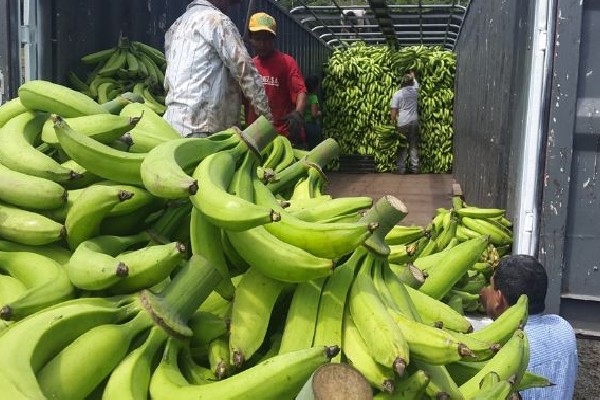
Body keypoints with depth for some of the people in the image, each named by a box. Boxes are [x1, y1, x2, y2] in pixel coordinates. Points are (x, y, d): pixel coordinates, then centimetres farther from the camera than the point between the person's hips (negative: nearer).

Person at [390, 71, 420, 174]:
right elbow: (416, 83, 28)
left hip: (402, 123, -3)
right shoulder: (414, 91, 3)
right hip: (414, 122, 3)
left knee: (402, 146, 3)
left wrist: (393, 123, 0)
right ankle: (414, 168, 11)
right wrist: (412, 75, 45)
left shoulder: (397, 94, -7)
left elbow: (394, 111, -8)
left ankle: (401, 168, 4)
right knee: (414, 146, 8)